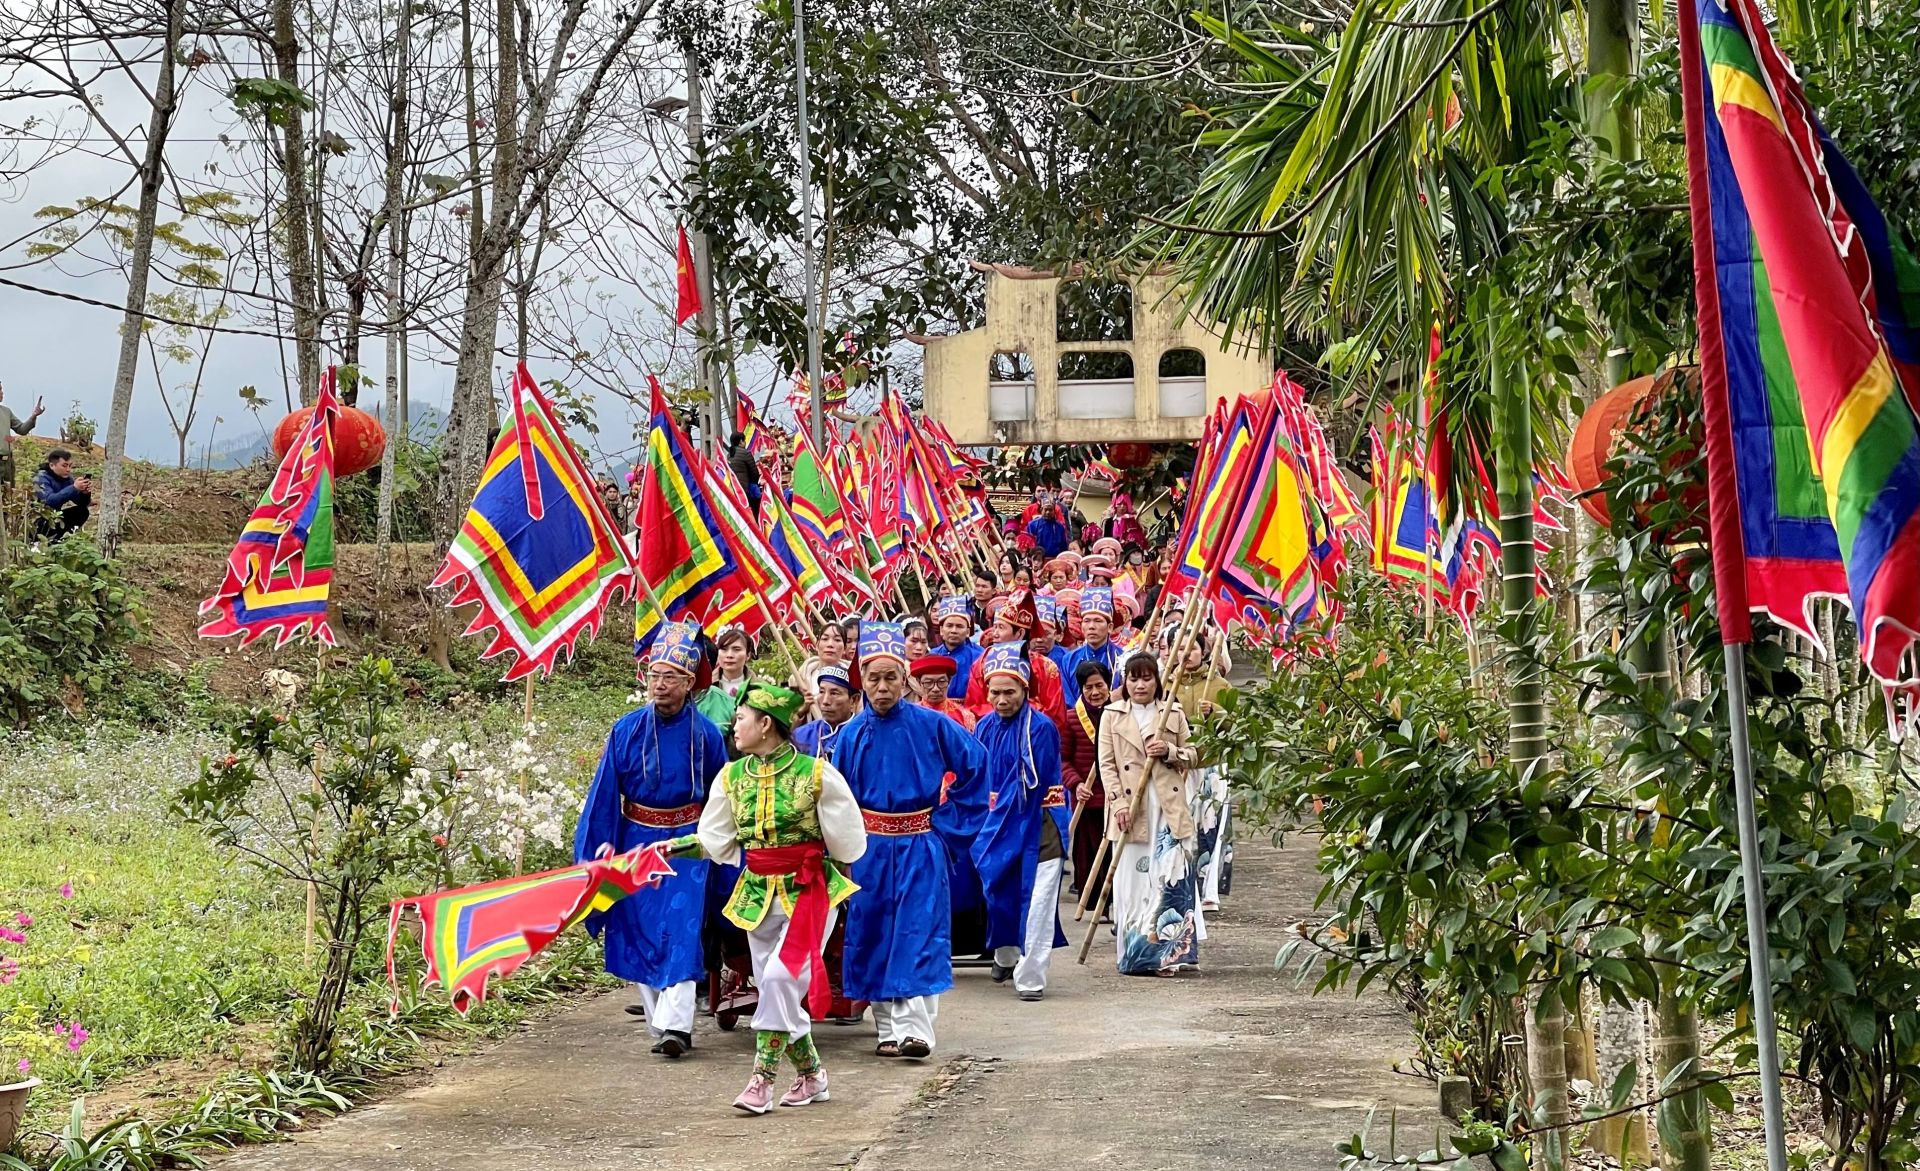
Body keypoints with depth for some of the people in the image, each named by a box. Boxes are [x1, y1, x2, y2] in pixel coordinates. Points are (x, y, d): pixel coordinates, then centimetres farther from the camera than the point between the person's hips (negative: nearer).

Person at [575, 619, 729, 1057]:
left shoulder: (705, 733, -4)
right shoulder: (627, 730, -3)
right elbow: (605, 791, 1)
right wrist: (602, 846, -4)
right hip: (636, 843, 2)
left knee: (680, 933, -11)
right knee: (639, 932, 4)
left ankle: (674, 1025, -15)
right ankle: (662, 1025, 15)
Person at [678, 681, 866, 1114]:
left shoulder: (816, 774, -11)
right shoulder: (731, 777, 4)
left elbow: (847, 843, -3)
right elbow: (715, 841, 7)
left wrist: (808, 865, 1)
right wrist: (672, 847, -4)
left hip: (810, 891, -5)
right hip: (757, 894, 6)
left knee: (780, 976, -19)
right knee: (774, 987, 7)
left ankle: (763, 1079, -12)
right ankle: (811, 1074, 23)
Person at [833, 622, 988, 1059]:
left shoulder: (931, 725, -5)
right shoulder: (852, 734, 2)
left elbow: (975, 764, 4)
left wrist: (949, 819, 1)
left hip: (921, 846, -3)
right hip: (871, 849, 3)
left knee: (919, 932, -10)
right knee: (874, 935, 6)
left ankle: (915, 1028, -15)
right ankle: (889, 1029, 17)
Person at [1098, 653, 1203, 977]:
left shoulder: (1174, 713, 11)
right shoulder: (1112, 716, 8)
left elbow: (1192, 756, 13)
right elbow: (1106, 763, 2)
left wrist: (1169, 751, -8)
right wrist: (1119, 802, -9)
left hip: (1168, 807, 1)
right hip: (1129, 807, -1)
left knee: (1170, 877, -6)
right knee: (1131, 880, 0)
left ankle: (1166, 951, -2)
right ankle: (1132, 955, 7)